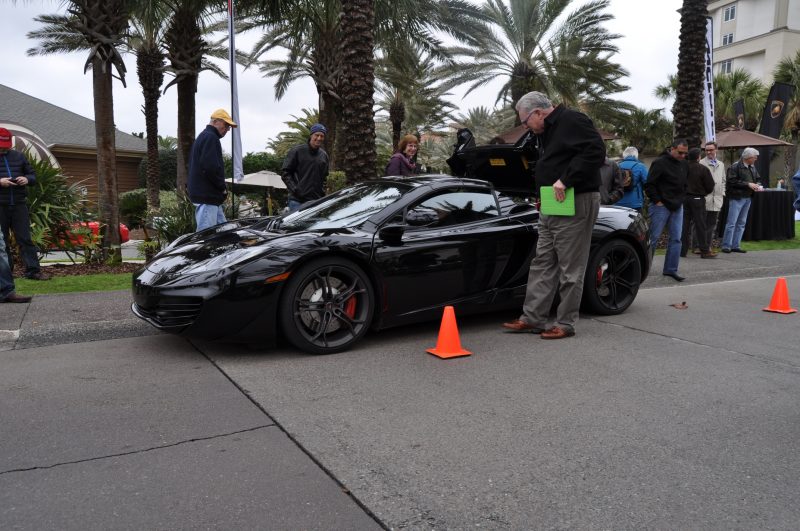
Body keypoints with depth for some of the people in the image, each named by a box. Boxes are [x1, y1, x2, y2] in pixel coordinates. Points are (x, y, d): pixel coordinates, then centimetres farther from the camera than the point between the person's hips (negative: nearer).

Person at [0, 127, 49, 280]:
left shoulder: (18, 156, 12)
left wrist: (27, 179, -6)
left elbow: (32, 175, 16)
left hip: (19, 204, 1)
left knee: (25, 238, 0)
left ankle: (33, 270, 0)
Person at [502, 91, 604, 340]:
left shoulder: (573, 121, -10)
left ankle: (566, 324, 8)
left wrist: (566, 180, -23)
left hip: (574, 206, -10)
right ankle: (532, 319, 16)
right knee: (542, 263, 10)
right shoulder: (546, 132, 19)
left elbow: (596, 152, -22)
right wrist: (544, 194, 12)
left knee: (570, 269, -1)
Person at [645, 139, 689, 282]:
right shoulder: (660, 163, -11)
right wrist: (657, 201, -14)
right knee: (654, 238, -3)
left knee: (676, 239, 5)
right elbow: (649, 184, -15)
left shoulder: (684, 165, 13)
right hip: (661, 207, -7)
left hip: (677, 207, 7)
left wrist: (681, 199, 14)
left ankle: (670, 269, 11)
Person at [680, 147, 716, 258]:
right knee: (700, 225, 0)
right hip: (697, 199, -4)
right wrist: (703, 192, 14)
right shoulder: (703, 169, -10)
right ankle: (705, 250, 3)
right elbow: (710, 186, -5)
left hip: (684, 198, 4)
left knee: (685, 224, 7)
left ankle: (683, 249, 8)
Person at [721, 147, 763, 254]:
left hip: (747, 198, 8)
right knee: (731, 222, -7)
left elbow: (757, 179, 24)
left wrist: (757, 186, 2)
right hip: (736, 197, -8)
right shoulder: (735, 166, -12)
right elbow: (732, 181, -19)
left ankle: (735, 245, 15)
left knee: (741, 223, 10)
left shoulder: (752, 167, 13)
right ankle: (726, 246, -2)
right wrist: (747, 184, -19)